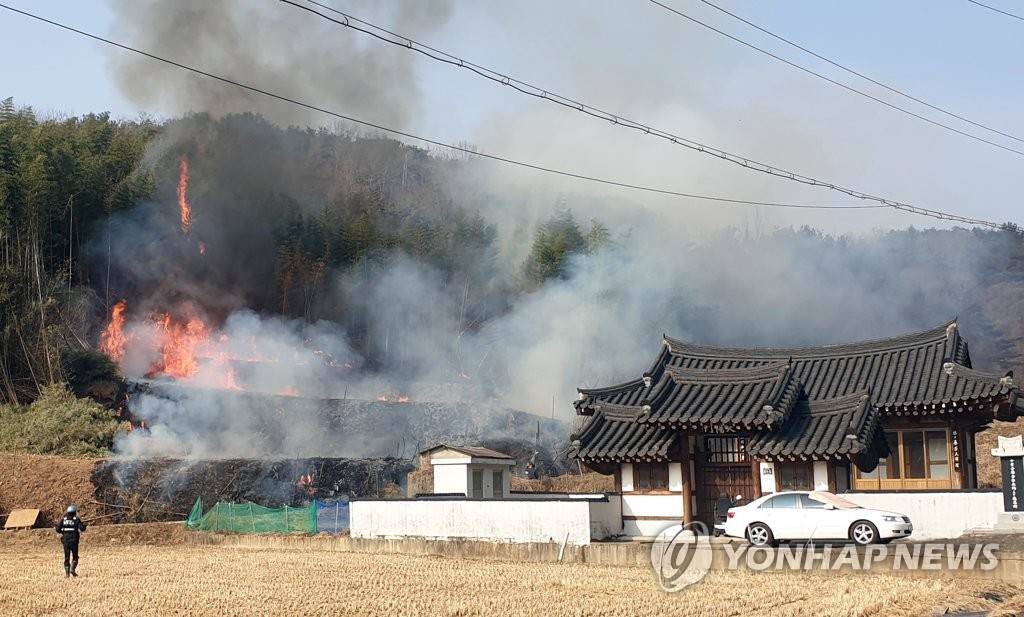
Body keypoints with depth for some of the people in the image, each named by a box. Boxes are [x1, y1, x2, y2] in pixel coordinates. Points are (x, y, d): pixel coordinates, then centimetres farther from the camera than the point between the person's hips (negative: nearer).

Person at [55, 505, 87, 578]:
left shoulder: (63, 519, 6)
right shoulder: (76, 519, -4)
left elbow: (58, 529, 1)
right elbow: (82, 528, -12)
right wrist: (84, 524, 8)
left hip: (65, 541, 3)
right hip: (74, 541, -3)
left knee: (67, 557, 9)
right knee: (75, 557, 9)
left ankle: (67, 573, 2)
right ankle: (72, 569, -11)